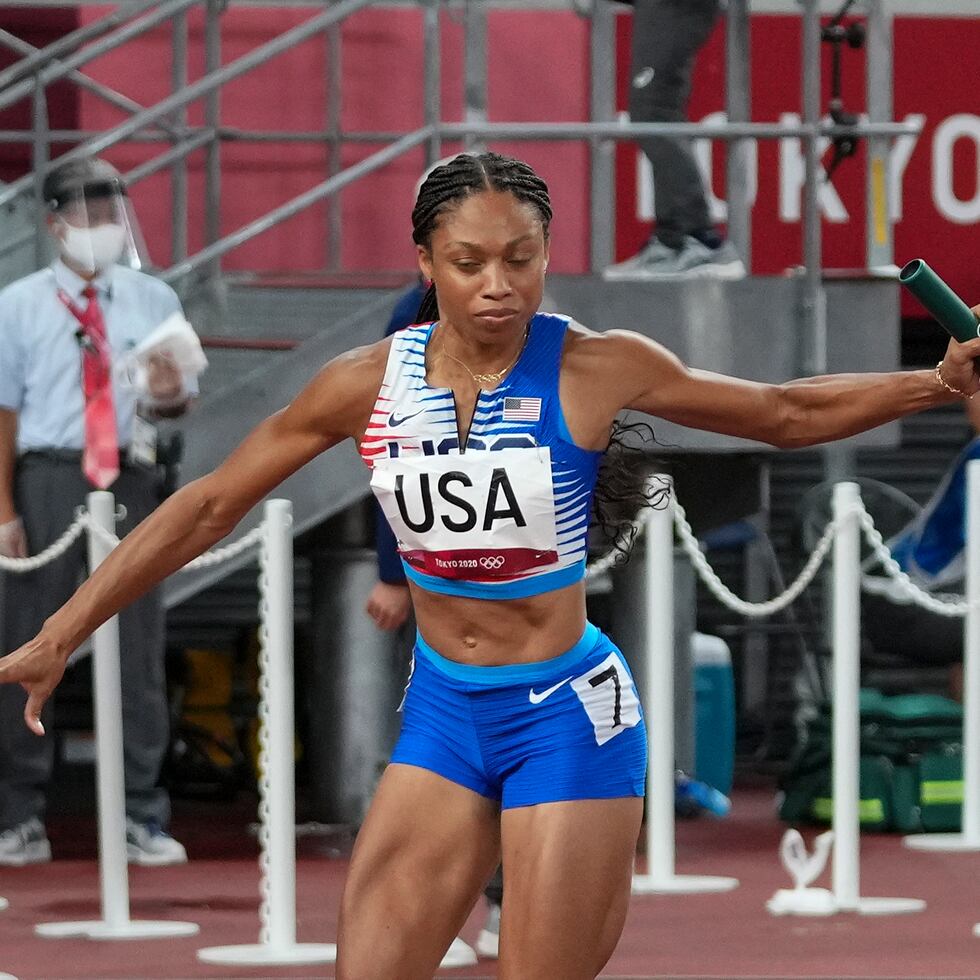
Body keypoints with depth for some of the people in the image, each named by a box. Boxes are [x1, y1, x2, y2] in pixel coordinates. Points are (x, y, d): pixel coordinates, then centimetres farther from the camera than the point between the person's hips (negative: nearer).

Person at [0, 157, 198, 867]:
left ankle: (142, 817, 11)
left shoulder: (154, 300, 11)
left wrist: (169, 396, -15)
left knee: (139, 646, 4)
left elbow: (177, 400, 11)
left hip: (129, 480, 2)